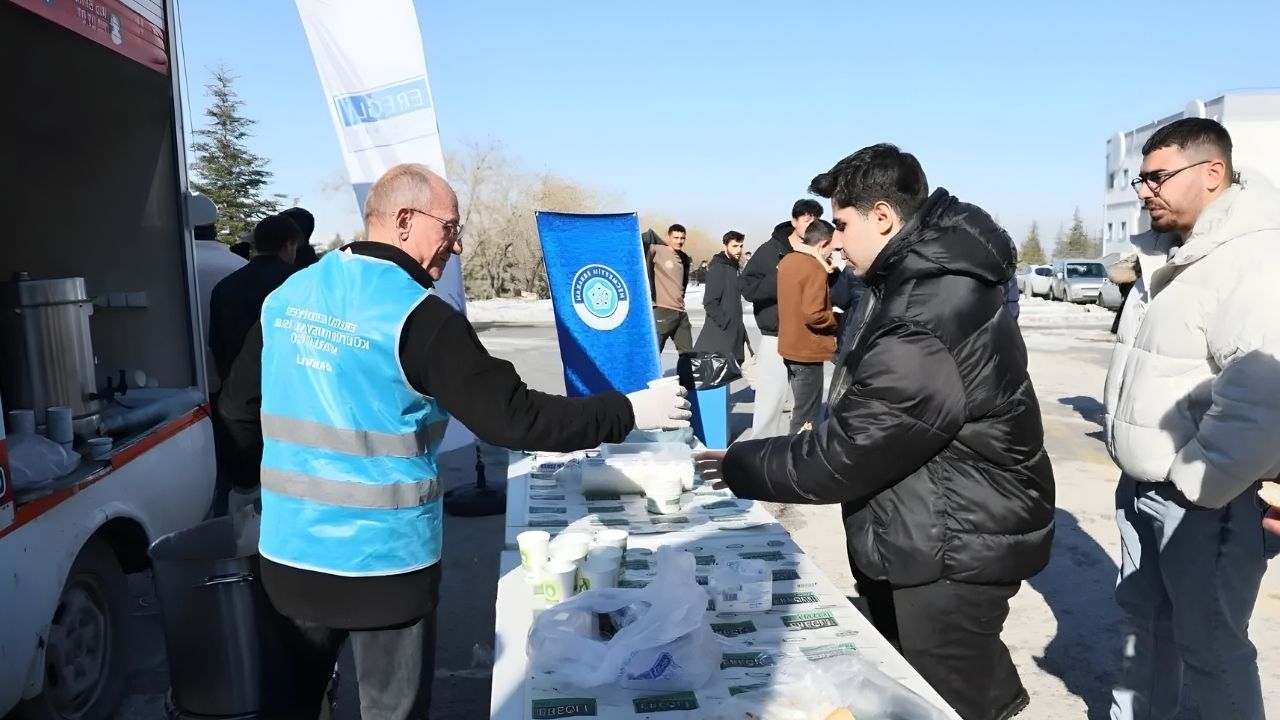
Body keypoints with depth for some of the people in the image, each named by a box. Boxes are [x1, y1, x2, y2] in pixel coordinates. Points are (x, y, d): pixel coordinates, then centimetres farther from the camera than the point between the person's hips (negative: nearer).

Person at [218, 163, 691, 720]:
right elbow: (511, 417, -22)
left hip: (289, 552, 7)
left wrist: (245, 485, 27)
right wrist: (628, 412, -16)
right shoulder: (419, 317, -19)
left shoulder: (287, 295, 2)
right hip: (384, 560, -6)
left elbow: (239, 407, 10)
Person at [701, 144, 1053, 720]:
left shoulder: (921, 332, -31)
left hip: (954, 551, -9)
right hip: (945, 534, 9)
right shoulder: (941, 277, 4)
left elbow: (839, 458, -25)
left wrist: (737, 464, -11)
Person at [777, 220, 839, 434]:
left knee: (800, 408, 20)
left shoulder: (787, 261, 8)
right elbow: (813, 315, -24)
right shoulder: (815, 269, -19)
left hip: (790, 347, 9)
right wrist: (840, 319, -10)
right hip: (807, 351, -9)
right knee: (806, 417, -2)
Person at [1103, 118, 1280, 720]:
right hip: (1142, 487, 9)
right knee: (1143, 616, 22)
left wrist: (1195, 484, -22)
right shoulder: (1168, 256, 11)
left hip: (1205, 501, -9)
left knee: (1209, 646, 7)